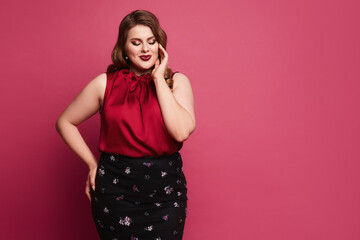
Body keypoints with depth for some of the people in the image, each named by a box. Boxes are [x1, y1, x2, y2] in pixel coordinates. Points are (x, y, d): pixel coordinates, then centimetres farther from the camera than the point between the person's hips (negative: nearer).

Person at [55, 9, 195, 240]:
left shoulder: (176, 81, -2)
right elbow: (65, 122, 8)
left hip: (166, 191, 0)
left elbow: (181, 132, -19)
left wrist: (159, 79, -14)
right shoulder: (105, 83, -2)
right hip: (115, 188, 0)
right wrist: (92, 164, 2)